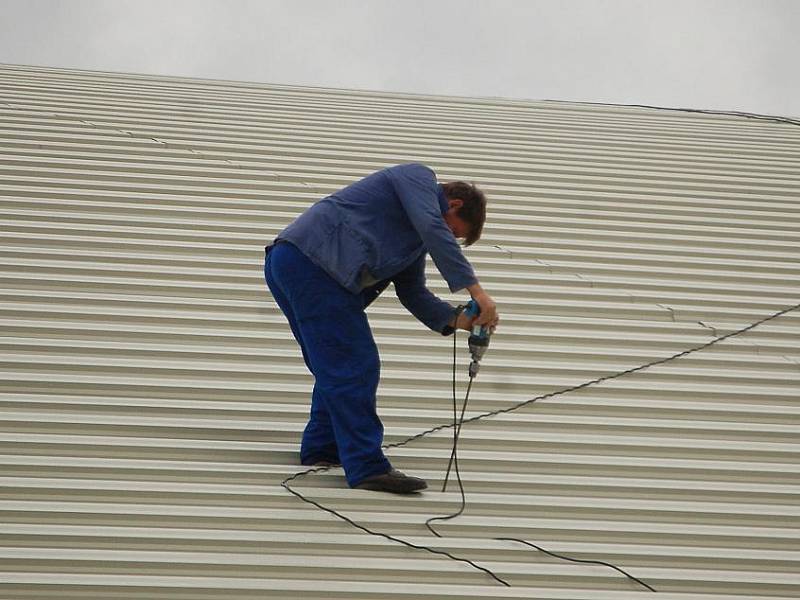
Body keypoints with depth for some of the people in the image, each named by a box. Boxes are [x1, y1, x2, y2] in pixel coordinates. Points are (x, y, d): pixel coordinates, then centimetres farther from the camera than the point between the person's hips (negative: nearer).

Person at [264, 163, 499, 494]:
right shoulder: (417, 177, 1)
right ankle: (368, 467, -12)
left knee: (336, 367, 21)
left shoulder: (418, 233, 28)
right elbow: (434, 230, -16)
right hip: (311, 259, -10)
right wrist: (476, 290, -19)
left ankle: (322, 448, 29)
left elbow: (413, 292, 23)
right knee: (356, 366, -11)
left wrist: (456, 319, 6)